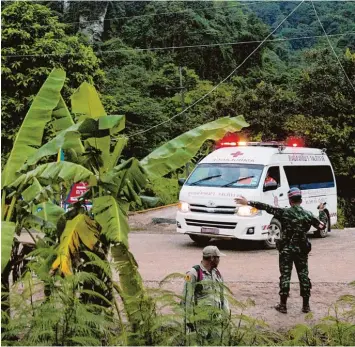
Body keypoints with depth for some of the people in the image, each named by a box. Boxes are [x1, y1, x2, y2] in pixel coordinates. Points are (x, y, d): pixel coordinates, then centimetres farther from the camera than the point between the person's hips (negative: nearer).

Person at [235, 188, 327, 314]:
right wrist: (322, 211, 23)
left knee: (285, 276, 4)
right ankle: (306, 305, 13)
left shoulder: (284, 212, -10)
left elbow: (266, 207, -12)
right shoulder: (308, 214, -3)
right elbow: (322, 225, 7)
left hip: (286, 250, -2)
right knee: (304, 276, 9)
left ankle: (283, 305, 8)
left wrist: (248, 202, -10)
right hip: (302, 250, 2)